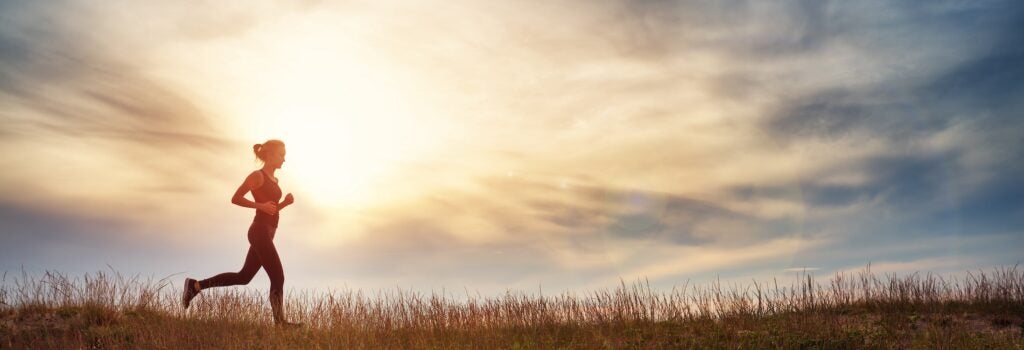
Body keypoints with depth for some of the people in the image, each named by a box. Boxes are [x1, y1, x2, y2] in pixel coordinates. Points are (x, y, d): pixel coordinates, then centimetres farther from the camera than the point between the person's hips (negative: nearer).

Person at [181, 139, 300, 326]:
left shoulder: (273, 180, 17)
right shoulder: (257, 175, -8)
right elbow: (235, 198, -12)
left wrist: (285, 202, 7)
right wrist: (261, 205, -20)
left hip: (266, 233, 9)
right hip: (260, 232, -9)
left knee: (244, 277, 13)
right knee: (278, 277, -6)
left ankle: (195, 285, 21)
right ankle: (280, 321, 0)